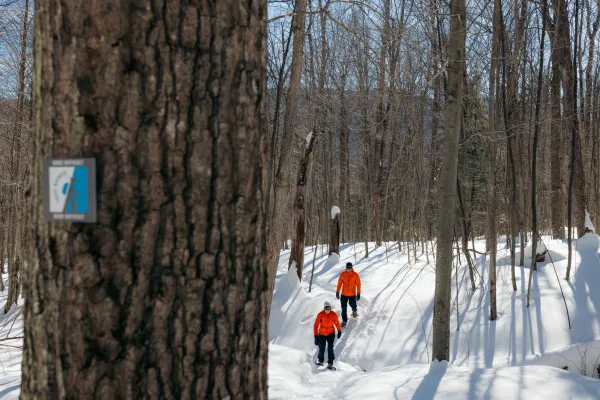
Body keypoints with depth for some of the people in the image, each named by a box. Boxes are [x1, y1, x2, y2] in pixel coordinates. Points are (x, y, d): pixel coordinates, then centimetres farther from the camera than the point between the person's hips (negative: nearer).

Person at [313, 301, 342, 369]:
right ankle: (320, 360, 37)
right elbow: (316, 325, -15)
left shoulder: (334, 314, -13)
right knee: (322, 348, 11)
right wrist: (316, 336, -18)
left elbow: (337, 323, 5)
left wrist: (339, 331, 17)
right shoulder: (320, 315, -19)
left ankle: (330, 363, -5)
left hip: (331, 333, 0)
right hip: (322, 334, 0)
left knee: (330, 348, -12)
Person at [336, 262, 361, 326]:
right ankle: (344, 320, 14)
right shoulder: (343, 274, -5)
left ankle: (354, 311, 45)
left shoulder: (355, 275, -8)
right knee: (344, 308, 1)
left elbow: (358, 284, -6)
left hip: (352, 294, -1)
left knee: (353, 305, 9)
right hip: (344, 294, 1)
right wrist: (337, 292, 0)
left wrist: (358, 293, -9)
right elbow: (339, 283, 1)